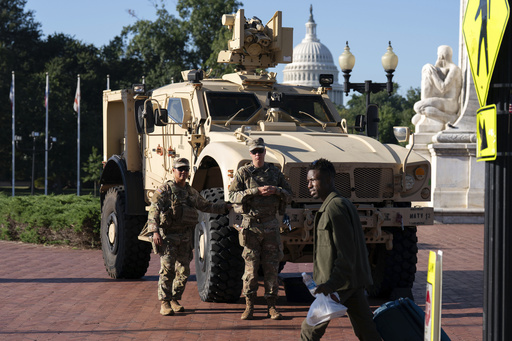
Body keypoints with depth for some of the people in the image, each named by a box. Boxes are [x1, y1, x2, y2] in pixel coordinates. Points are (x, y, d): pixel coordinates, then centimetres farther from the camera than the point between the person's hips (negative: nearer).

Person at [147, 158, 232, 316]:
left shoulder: (191, 192, 16)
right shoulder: (164, 190, -4)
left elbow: (207, 206, 29)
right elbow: (153, 212, -10)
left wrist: (226, 207, 23)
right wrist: (155, 232, -21)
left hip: (186, 236, 6)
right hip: (168, 236, -6)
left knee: (183, 271, 6)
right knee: (167, 270, -11)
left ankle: (175, 299, 19)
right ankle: (165, 303, -6)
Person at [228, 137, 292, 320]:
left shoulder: (275, 172, 9)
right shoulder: (243, 173, 1)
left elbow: (288, 194, 12)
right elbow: (233, 196, -8)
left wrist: (276, 190, -9)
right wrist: (256, 191, -18)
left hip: (271, 224, 2)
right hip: (251, 224, -2)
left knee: (271, 266, 3)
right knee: (251, 266, -2)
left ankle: (271, 306, 8)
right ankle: (249, 306, 4)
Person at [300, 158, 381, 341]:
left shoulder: (335, 207, -15)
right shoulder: (345, 204, 17)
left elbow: (345, 252, -21)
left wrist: (331, 283, -26)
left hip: (339, 284, -10)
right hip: (355, 280, 10)